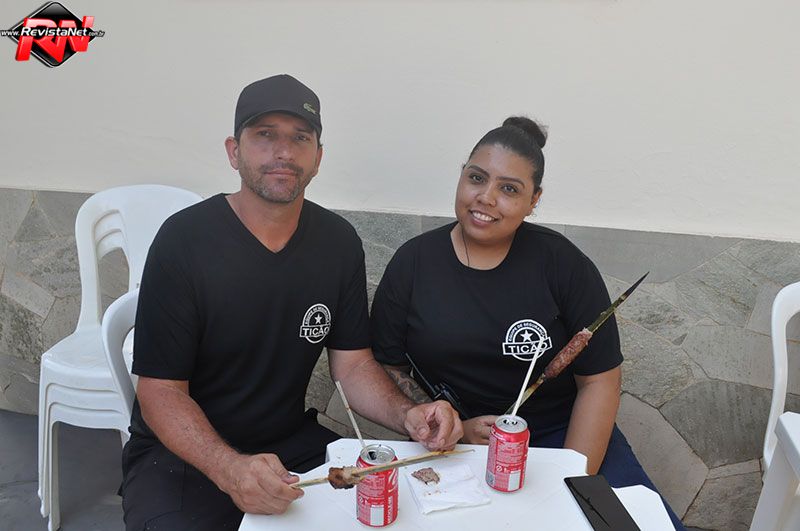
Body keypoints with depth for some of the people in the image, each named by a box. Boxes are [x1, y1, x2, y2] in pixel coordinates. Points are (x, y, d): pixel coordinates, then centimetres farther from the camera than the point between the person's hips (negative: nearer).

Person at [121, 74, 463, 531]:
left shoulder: (338, 242, -4)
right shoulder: (184, 241, -17)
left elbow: (353, 364, 0)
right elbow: (161, 392, -16)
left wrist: (408, 415, -20)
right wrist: (230, 471, -34)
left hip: (290, 442, 3)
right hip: (181, 453, -3)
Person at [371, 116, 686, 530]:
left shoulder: (562, 263, -5)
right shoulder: (413, 263, -1)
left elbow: (599, 382, -4)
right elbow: (387, 367, 2)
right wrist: (455, 429, -13)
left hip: (560, 432, 0)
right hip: (454, 447, 1)